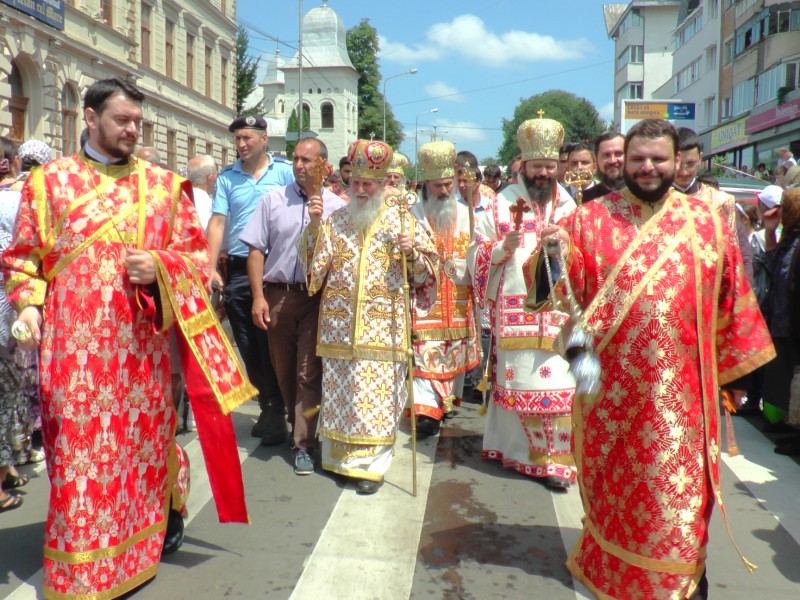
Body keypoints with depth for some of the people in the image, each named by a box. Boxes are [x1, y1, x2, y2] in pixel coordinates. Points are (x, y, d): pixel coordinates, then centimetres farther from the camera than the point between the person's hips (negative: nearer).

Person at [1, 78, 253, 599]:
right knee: (77, 448, 2)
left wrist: (159, 266, -11)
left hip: (143, 344, 1)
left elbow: (196, 254, 8)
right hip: (74, 346, 0)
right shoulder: (49, 181, 6)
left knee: (145, 439, 12)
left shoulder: (163, 184, 7)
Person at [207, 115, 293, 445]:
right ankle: (268, 405, 24)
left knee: (271, 343, 0)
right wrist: (212, 269, -8)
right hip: (237, 269, 3)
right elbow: (217, 222, 1)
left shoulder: (284, 171, 2)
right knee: (248, 345, 9)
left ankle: (276, 413, 12)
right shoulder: (227, 177, 8)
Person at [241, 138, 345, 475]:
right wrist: (258, 296, -5)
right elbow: (256, 249, 2)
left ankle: (303, 444, 6)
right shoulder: (273, 200, 6)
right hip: (277, 295, 2)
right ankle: (297, 424, 33)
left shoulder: (336, 206, 3)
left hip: (316, 297, -2)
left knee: (308, 373, -2)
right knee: (284, 370, 13)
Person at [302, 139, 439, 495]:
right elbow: (314, 262, 4)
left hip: (382, 325, -2)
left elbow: (428, 266, 5)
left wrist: (413, 252, -15)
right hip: (339, 323, 2)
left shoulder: (401, 220, 5)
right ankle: (340, 455, 23)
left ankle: (371, 463, 10)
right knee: (340, 389, 8)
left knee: (378, 391, -1)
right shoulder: (334, 220, 10)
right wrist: (314, 224, -7)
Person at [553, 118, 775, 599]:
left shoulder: (707, 222, 3)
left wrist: (736, 370, 9)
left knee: (680, 492, 7)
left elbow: (731, 301, 7)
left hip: (680, 389, 0)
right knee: (613, 486, 14)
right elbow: (561, 288, -8)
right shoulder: (590, 219, 0)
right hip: (611, 388, 0)